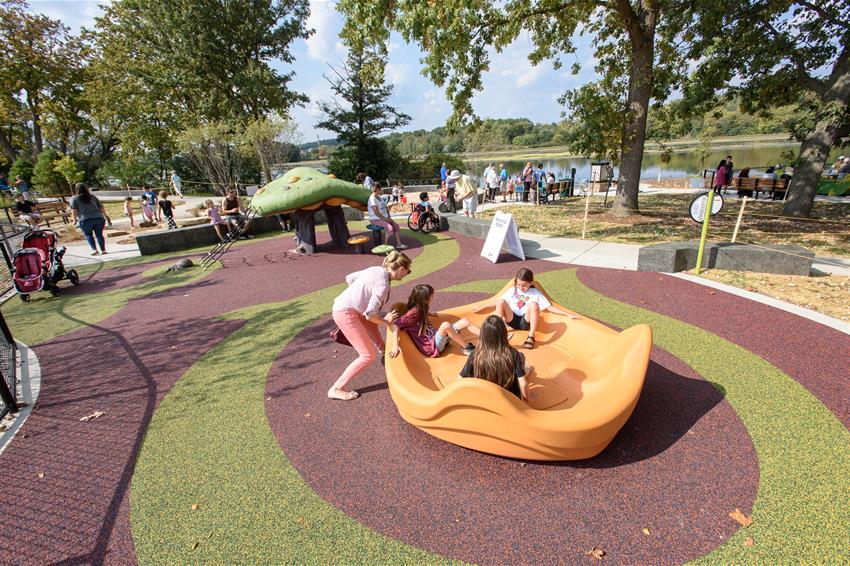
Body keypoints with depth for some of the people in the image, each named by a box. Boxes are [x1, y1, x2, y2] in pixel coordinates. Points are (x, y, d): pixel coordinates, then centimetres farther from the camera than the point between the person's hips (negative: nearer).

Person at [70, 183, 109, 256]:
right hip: (99, 218, 2)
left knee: (88, 234, 13)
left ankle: (94, 249, 0)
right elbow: (101, 207, 14)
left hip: (85, 220, -2)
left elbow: (74, 210, -2)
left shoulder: (74, 198, 7)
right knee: (99, 234, 7)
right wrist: (106, 216, 20)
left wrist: (74, 220, 2)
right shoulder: (92, 197, 16)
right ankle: (103, 250, 0)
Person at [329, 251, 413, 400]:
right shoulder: (383, 285, -20)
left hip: (341, 305, 10)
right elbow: (370, 315, -23)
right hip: (346, 314, -9)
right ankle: (336, 389, 6)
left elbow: (349, 278, 15)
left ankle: (383, 349, 49)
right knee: (369, 356, -2)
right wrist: (386, 321, -5)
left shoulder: (376, 269, 5)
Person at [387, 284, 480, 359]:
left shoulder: (421, 308, 4)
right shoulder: (414, 312, -21)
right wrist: (395, 346, -38)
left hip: (436, 338, 9)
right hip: (432, 348, -9)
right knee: (446, 325, -35)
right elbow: (394, 325, -30)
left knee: (464, 322, 2)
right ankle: (466, 348, -13)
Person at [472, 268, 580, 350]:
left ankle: (531, 337, -30)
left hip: (525, 322, -1)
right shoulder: (512, 290, 14)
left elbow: (550, 307, 5)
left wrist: (568, 314, -3)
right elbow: (497, 302, 18)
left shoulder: (536, 294, 9)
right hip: (512, 320, 2)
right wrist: (481, 308, 17)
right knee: (501, 302, -23)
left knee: (533, 304, -31)